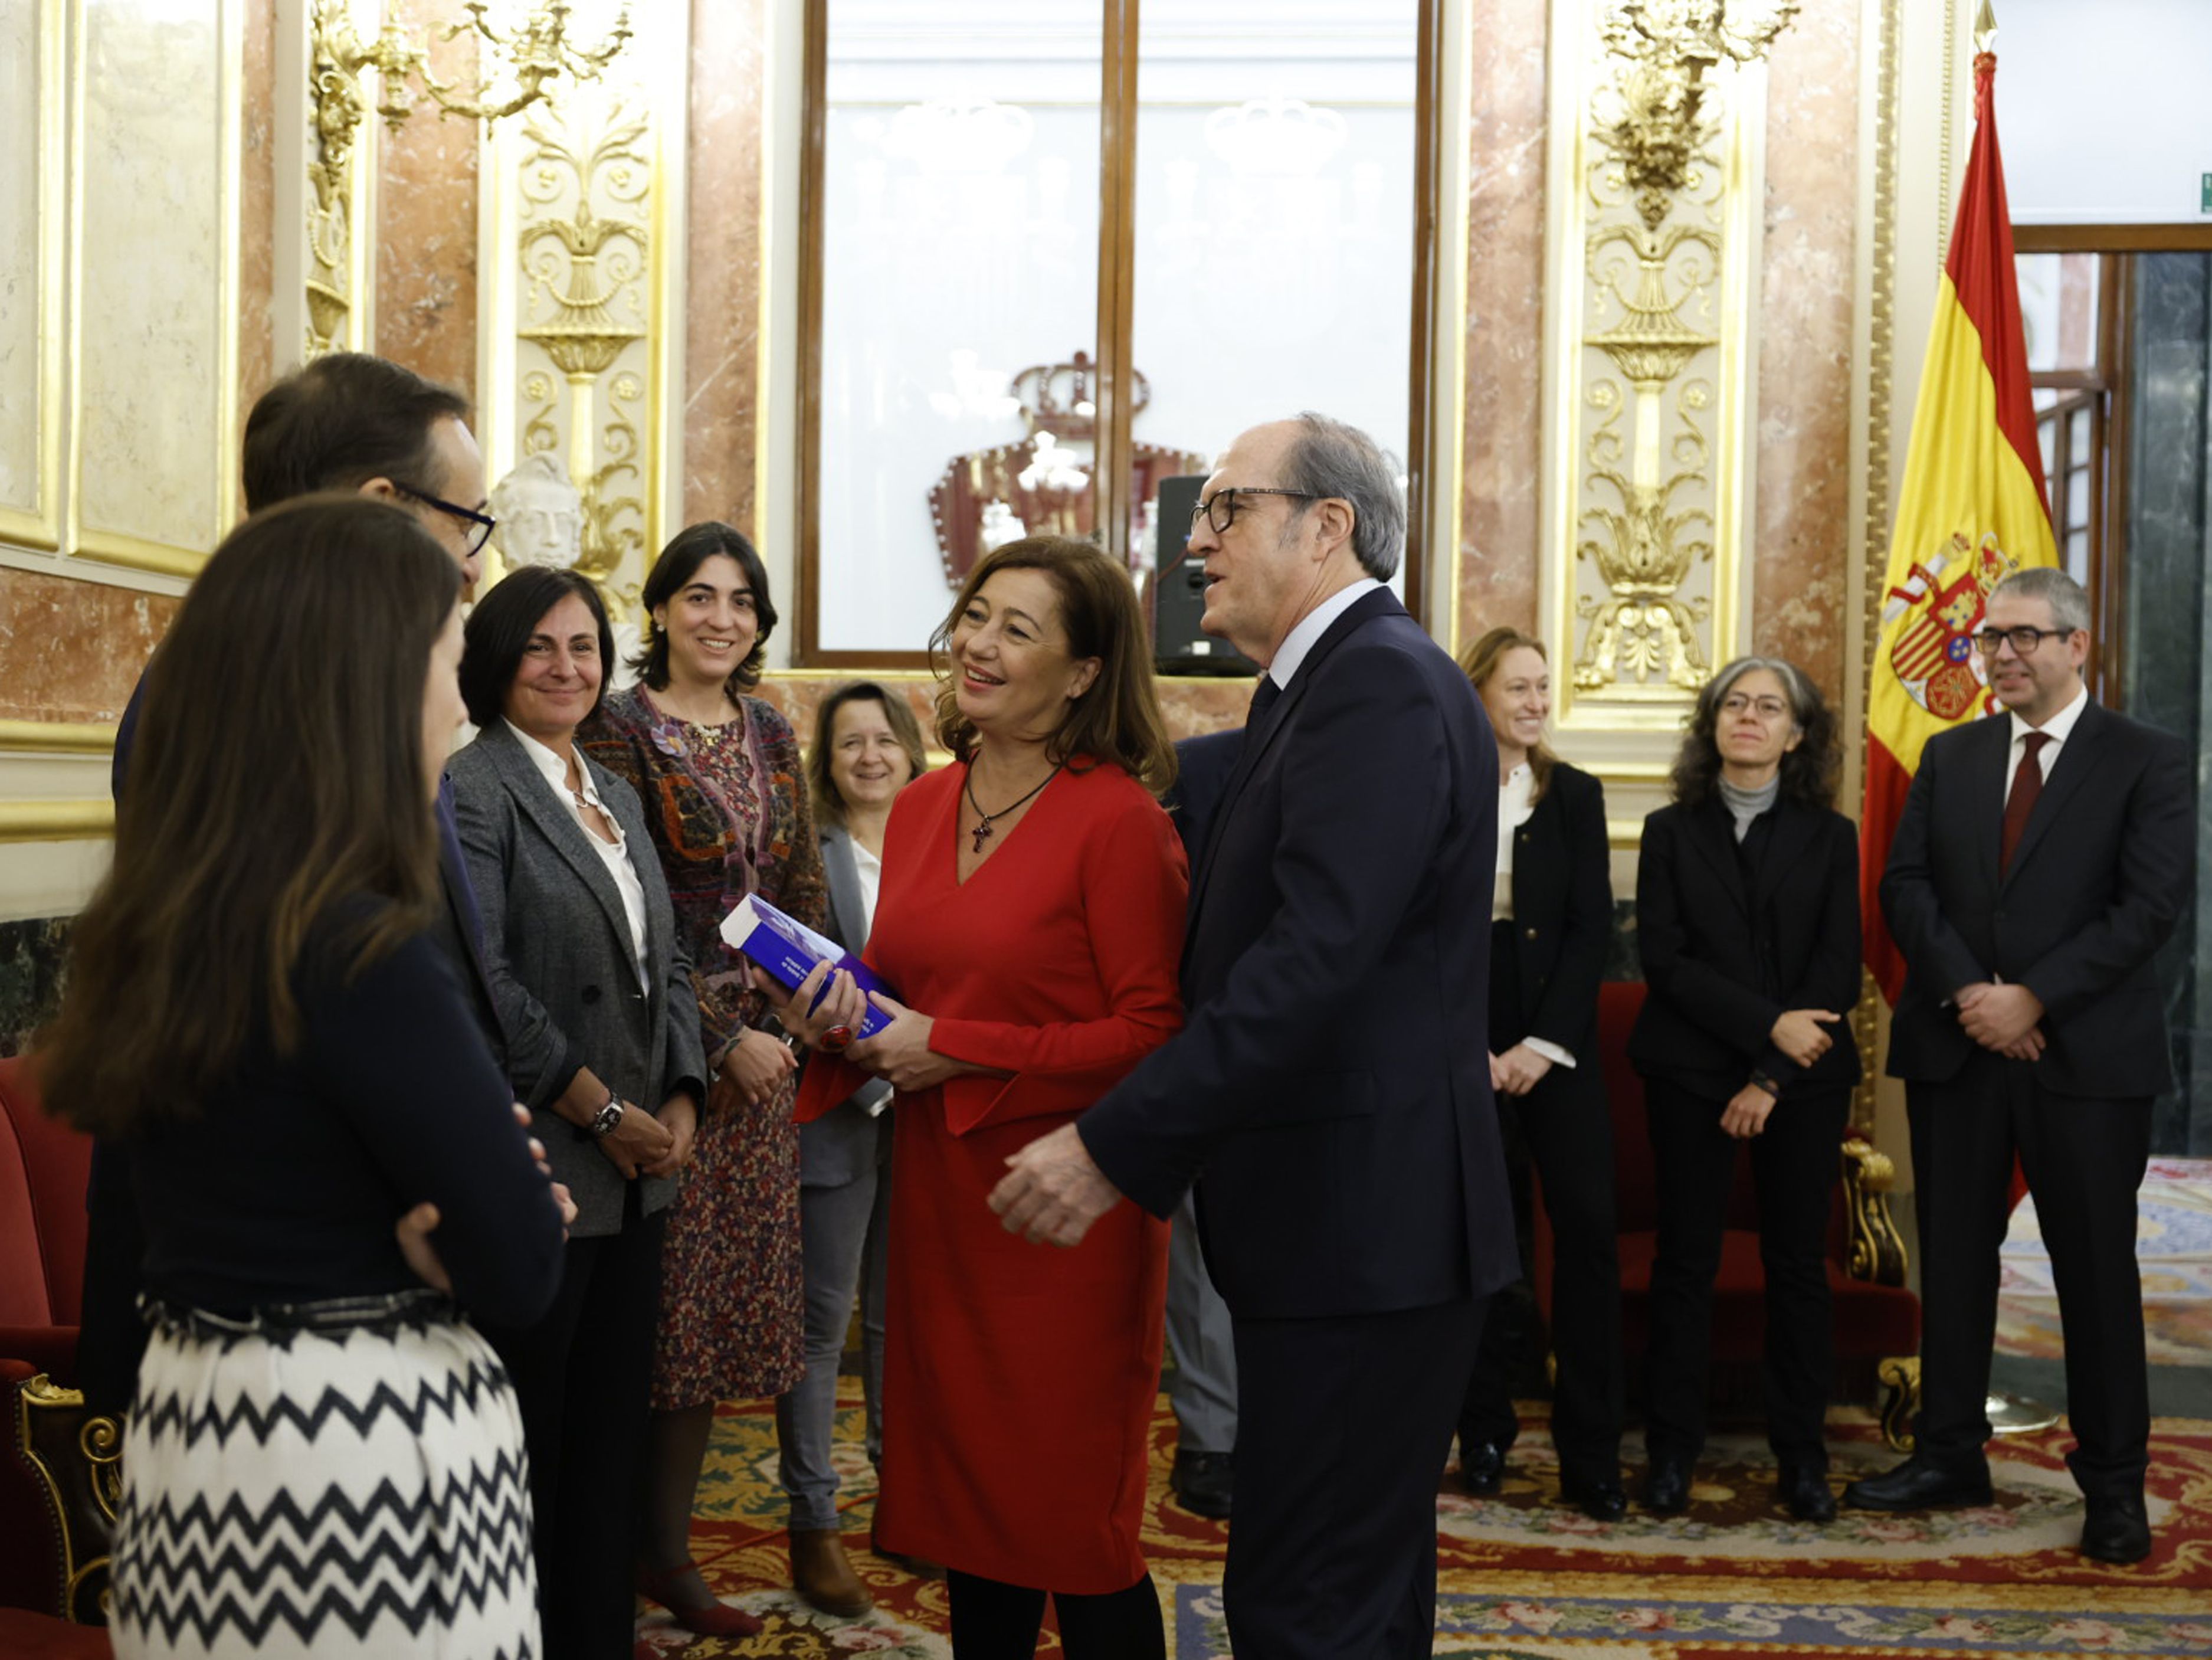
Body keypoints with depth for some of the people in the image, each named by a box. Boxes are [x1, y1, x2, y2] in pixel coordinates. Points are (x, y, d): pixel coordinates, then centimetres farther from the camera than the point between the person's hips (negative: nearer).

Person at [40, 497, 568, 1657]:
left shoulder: (142, 938, 3)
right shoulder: (363, 958, -21)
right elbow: (522, 1272, -17)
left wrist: (393, 1227, -2)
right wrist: (423, 1244, 1)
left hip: (183, 1425, 8)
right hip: (371, 1449, -8)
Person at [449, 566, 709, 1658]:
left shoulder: (616, 797, 17)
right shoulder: (473, 790, -9)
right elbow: (483, 983, -17)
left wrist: (681, 1099, 2)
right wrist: (602, 1111, -13)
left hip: (636, 1170, 8)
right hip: (538, 1171, -8)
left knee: (613, 1436, 13)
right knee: (528, 1444, 2)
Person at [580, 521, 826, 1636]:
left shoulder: (769, 733, 12)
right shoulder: (622, 731, -8)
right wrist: (721, 1038, -14)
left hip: (762, 1050, 6)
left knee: (722, 1303, 10)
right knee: (658, 1302, -1)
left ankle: (668, 1551, 22)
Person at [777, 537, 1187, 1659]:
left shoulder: (1119, 820, -12)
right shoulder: (920, 810, 10)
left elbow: (1155, 1033, -15)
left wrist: (958, 1052, -17)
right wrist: (841, 1019, -1)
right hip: (939, 1196, 7)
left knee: (1076, 1531, 2)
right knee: (968, 1513, 15)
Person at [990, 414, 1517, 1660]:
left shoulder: (1381, 684, -16)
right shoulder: (1327, 680, 16)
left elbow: (1311, 964, -25)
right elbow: (1252, 950, 15)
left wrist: (1116, 1150, -25)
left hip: (1364, 1223, -10)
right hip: (1365, 1225, 10)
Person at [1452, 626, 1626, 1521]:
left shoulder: (1575, 795, 6)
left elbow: (1592, 927, 2)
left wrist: (1544, 1044, -8)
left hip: (1557, 1044, 1)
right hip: (1465, 1048, -1)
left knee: (1589, 1229, -5)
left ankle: (1591, 1455, 2)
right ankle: (1485, 1434, 17)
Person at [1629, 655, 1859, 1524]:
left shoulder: (1829, 837, 8)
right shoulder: (1670, 832, 7)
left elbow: (1839, 970, -1)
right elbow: (1664, 959, -4)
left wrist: (1771, 1080, -11)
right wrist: (1769, 1024, -15)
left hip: (1805, 1077, 1)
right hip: (1689, 1071, 0)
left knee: (1798, 1264, 3)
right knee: (1686, 1260, 2)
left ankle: (1801, 1458, 11)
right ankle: (1671, 1452, 9)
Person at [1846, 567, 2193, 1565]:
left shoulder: (2146, 763, -1)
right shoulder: (1948, 758, 11)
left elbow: (2149, 905, -11)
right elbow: (1905, 885, 3)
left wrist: (2033, 997, -17)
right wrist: (1967, 993, -12)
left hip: (2087, 1054, -4)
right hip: (1956, 1048, 4)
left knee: (2097, 1267, 3)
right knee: (1952, 1258, 9)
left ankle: (2113, 1483, 14)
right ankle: (1950, 1455, 20)